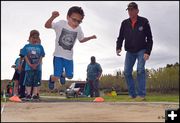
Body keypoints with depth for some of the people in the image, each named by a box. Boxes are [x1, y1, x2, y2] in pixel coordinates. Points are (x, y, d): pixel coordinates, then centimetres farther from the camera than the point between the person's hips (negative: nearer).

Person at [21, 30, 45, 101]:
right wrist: (30, 64, -12)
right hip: (29, 67, -1)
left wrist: (36, 64, -11)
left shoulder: (40, 47, 9)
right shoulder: (27, 46, 6)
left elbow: (41, 57, 4)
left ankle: (34, 95, 7)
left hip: (37, 67, 1)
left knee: (36, 82, 3)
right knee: (28, 81, -2)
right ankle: (28, 95, 3)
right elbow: (25, 56, 1)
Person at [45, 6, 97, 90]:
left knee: (70, 76, 9)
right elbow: (47, 26, -24)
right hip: (58, 55, -4)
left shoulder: (78, 29, -2)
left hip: (69, 56, 4)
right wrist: (53, 17, -42)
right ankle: (52, 79, 30)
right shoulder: (61, 24, -15)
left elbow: (81, 40, 17)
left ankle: (62, 75, 48)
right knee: (56, 77, -10)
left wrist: (91, 37, 3)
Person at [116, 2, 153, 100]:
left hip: (141, 51, -4)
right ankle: (132, 94, 6)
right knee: (127, 72, -3)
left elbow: (149, 38, -6)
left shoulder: (144, 22, -7)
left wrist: (148, 52, -16)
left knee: (140, 70, -18)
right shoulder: (125, 23, 2)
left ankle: (141, 94, -14)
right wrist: (118, 48, -13)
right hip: (130, 52, 4)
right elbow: (120, 37, 5)